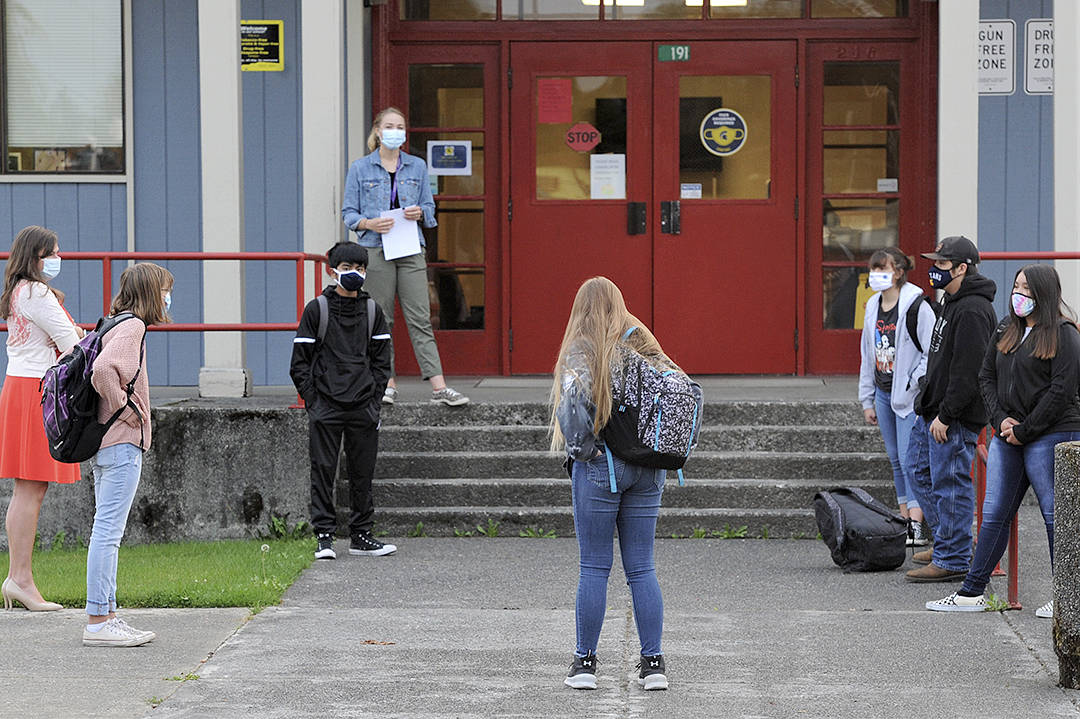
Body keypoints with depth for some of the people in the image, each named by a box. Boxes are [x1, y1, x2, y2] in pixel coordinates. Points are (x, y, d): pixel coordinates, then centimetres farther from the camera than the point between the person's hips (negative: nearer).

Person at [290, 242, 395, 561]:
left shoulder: (372, 311, 9)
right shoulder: (316, 310, -1)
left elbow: (381, 360, 13)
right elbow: (300, 361, 1)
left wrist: (373, 396, 2)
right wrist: (312, 400, -6)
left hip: (363, 407, 3)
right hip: (326, 406, -3)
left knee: (362, 473, 6)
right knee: (323, 471, -3)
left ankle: (360, 535, 14)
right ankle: (324, 537, 1)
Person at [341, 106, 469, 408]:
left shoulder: (417, 167, 11)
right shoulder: (360, 169, 4)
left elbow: (430, 208, 15)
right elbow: (349, 213, 5)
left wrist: (420, 213, -8)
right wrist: (371, 223, -14)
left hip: (411, 250, 1)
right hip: (376, 250, -1)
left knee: (420, 319, -4)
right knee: (381, 320, 1)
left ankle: (439, 387, -9)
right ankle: (387, 383, 10)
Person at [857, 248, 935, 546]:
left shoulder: (916, 307, -13)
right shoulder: (873, 307, 10)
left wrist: (914, 385, -16)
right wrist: (867, 400, 16)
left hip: (909, 395, -8)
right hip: (883, 393, 8)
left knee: (910, 460, -11)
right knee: (896, 460, 12)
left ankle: (917, 526, -10)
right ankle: (905, 520, 19)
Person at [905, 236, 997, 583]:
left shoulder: (972, 311, -20)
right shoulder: (952, 302, 15)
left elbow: (968, 371, -24)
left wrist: (945, 415, -23)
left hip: (956, 417, -11)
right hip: (932, 409, 11)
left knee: (949, 483, -6)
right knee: (921, 470, 19)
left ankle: (953, 560, 1)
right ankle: (948, 542, 29)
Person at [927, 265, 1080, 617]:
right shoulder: (1006, 329, 13)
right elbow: (987, 376, 15)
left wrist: (1024, 431, -13)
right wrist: (1001, 419, 0)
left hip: (1051, 435, -7)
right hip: (1008, 436, 7)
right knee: (994, 515, 8)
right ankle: (972, 592, 12)